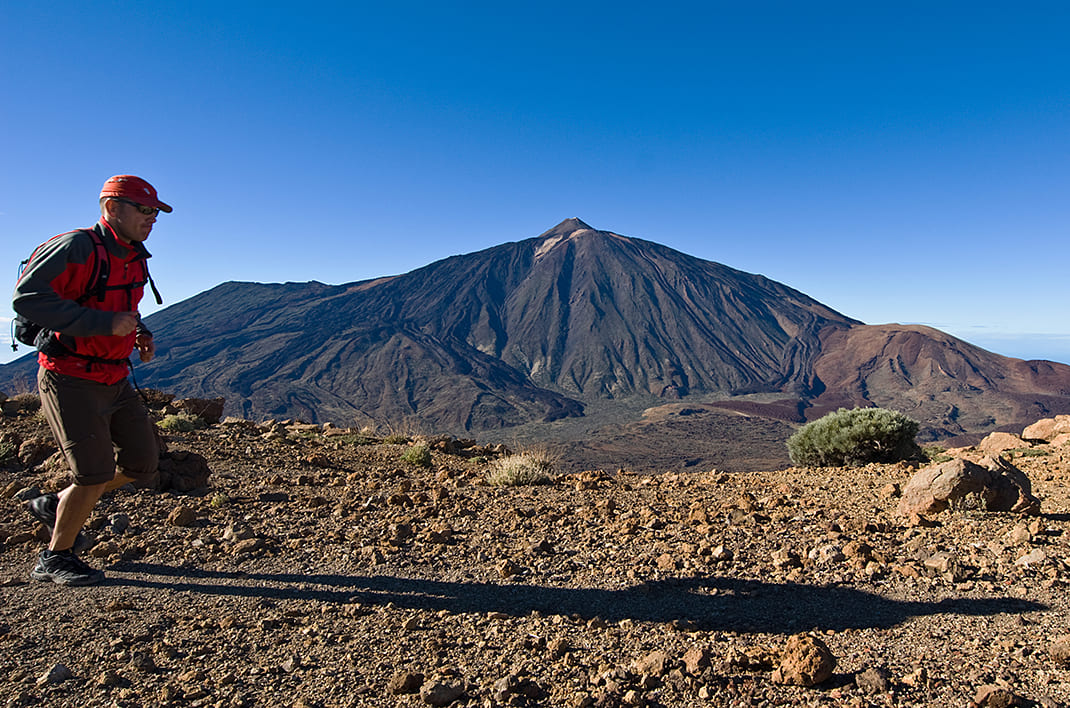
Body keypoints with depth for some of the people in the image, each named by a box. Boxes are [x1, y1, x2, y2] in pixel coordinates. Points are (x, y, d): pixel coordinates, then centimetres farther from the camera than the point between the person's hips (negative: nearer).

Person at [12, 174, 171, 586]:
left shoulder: (134, 259, 10)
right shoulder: (76, 248, -16)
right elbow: (27, 297, -25)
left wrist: (140, 335, 6)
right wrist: (104, 323, -29)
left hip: (115, 380, 8)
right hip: (69, 380, -8)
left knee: (142, 462, 7)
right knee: (95, 472, -8)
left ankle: (56, 507, 29)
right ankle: (55, 559, 15)